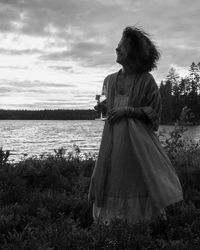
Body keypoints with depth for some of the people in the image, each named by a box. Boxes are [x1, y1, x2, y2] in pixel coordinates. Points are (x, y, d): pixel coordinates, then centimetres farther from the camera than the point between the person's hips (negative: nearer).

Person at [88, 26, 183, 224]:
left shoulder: (146, 80, -4)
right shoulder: (110, 80, 11)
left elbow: (153, 112, -3)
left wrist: (128, 110, -13)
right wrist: (103, 109, 4)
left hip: (137, 137, -5)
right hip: (113, 137, 5)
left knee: (137, 177, -4)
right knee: (109, 178, 4)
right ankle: (106, 219, 16)